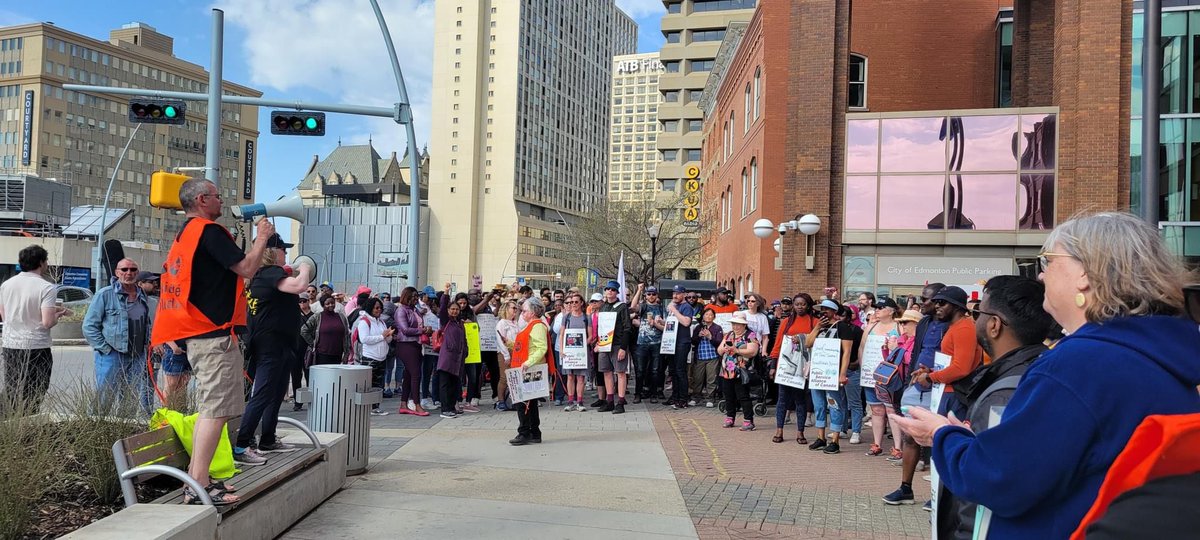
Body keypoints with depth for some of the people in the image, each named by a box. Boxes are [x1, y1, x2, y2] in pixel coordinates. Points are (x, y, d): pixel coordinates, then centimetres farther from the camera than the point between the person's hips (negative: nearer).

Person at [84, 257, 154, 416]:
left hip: (137, 357, 5)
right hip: (111, 356, -5)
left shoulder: (142, 296, 13)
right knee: (104, 401, 0)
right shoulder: (105, 294, -4)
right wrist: (105, 349, -9)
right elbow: (89, 326, -5)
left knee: (146, 400, 4)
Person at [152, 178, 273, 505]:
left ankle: (196, 478, 19)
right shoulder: (210, 232, -12)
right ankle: (199, 488, -12)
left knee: (209, 408, 16)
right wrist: (263, 237, -1)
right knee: (215, 410, -11)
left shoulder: (184, 235, 19)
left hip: (198, 336, 11)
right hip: (216, 335, -11)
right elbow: (247, 269, -16)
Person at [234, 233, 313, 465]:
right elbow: (298, 286, -31)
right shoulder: (271, 273, -15)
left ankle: (268, 441, 26)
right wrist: (304, 270, -10)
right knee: (262, 396, -11)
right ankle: (240, 447, -10)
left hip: (280, 345, 11)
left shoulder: (261, 275, 16)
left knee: (276, 394, 18)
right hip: (272, 344, -11)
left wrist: (297, 273, 16)